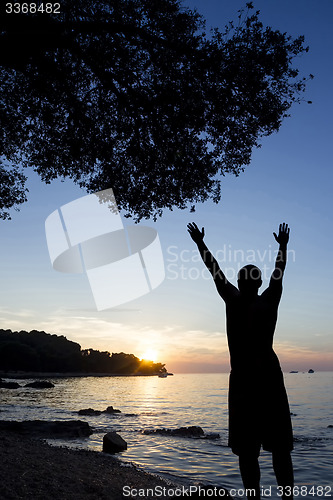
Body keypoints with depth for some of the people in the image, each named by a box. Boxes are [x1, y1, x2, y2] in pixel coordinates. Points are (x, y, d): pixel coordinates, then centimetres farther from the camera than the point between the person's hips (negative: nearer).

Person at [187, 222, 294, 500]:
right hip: (270, 378, 3)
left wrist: (199, 242, 17)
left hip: (244, 380, -3)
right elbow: (279, 272, 17)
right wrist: (283, 245, 34)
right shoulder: (270, 300, 1)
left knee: (247, 450, 3)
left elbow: (215, 272, 5)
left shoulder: (234, 300, -5)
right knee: (280, 447, 10)